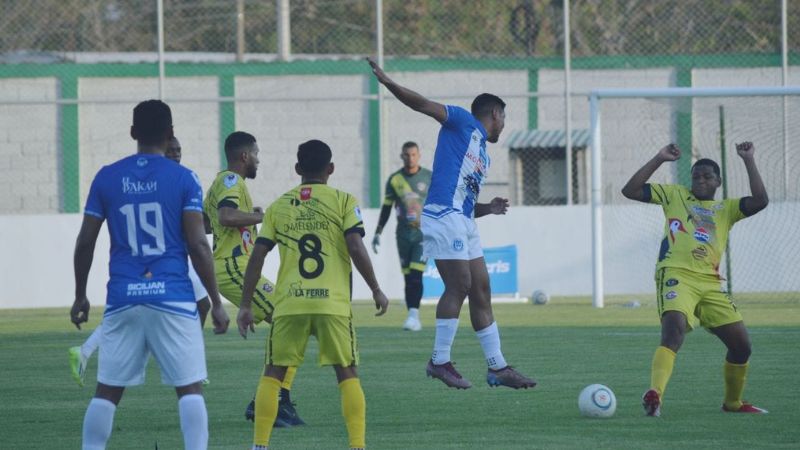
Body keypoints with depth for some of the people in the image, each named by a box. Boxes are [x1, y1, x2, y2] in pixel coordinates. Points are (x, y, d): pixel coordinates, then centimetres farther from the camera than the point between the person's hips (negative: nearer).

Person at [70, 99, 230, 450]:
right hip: (172, 297, -2)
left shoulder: (106, 178, 5)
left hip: (123, 299, 2)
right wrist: (216, 302, 0)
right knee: (189, 388, 1)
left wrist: (80, 296, 19)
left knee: (107, 390, 8)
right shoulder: (184, 179, -2)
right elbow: (198, 245, -6)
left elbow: (85, 243, 7)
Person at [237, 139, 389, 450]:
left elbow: (257, 257, 7)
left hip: (288, 304, 1)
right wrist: (376, 290, 4)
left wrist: (245, 305, 12)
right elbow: (356, 248, -6)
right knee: (347, 373, 7)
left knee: (273, 373, 11)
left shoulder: (278, 207, 12)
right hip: (332, 302, -1)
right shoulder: (343, 202, 5)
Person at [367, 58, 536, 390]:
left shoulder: (482, 156, 26)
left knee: (481, 292, 9)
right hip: (444, 215, -10)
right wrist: (389, 83, -21)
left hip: (464, 221, 10)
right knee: (459, 286, -14)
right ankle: (440, 361, -9)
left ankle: (497, 368, 12)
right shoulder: (463, 123, 3)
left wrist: (488, 209, 9)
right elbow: (424, 105, -8)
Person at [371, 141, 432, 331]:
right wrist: (378, 233, 8)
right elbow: (386, 208, 11)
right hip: (403, 235, 2)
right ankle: (413, 319, 5)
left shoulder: (429, 178, 2)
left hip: (424, 233, -2)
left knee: (416, 275, -15)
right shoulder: (394, 180, 6)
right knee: (408, 277, 2)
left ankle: (414, 314, -18)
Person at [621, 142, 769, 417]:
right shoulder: (675, 195, 16)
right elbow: (631, 190, 11)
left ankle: (733, 402, 26)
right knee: (674, 332, -30)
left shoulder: (726, 208, 21)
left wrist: (748, 161, 5)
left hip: (710, 283, 4)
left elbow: (760, 201, 4)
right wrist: (659, 159, 6)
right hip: (676, 276, -4)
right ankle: (654, 394, -46)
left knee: (741, 345, 4)